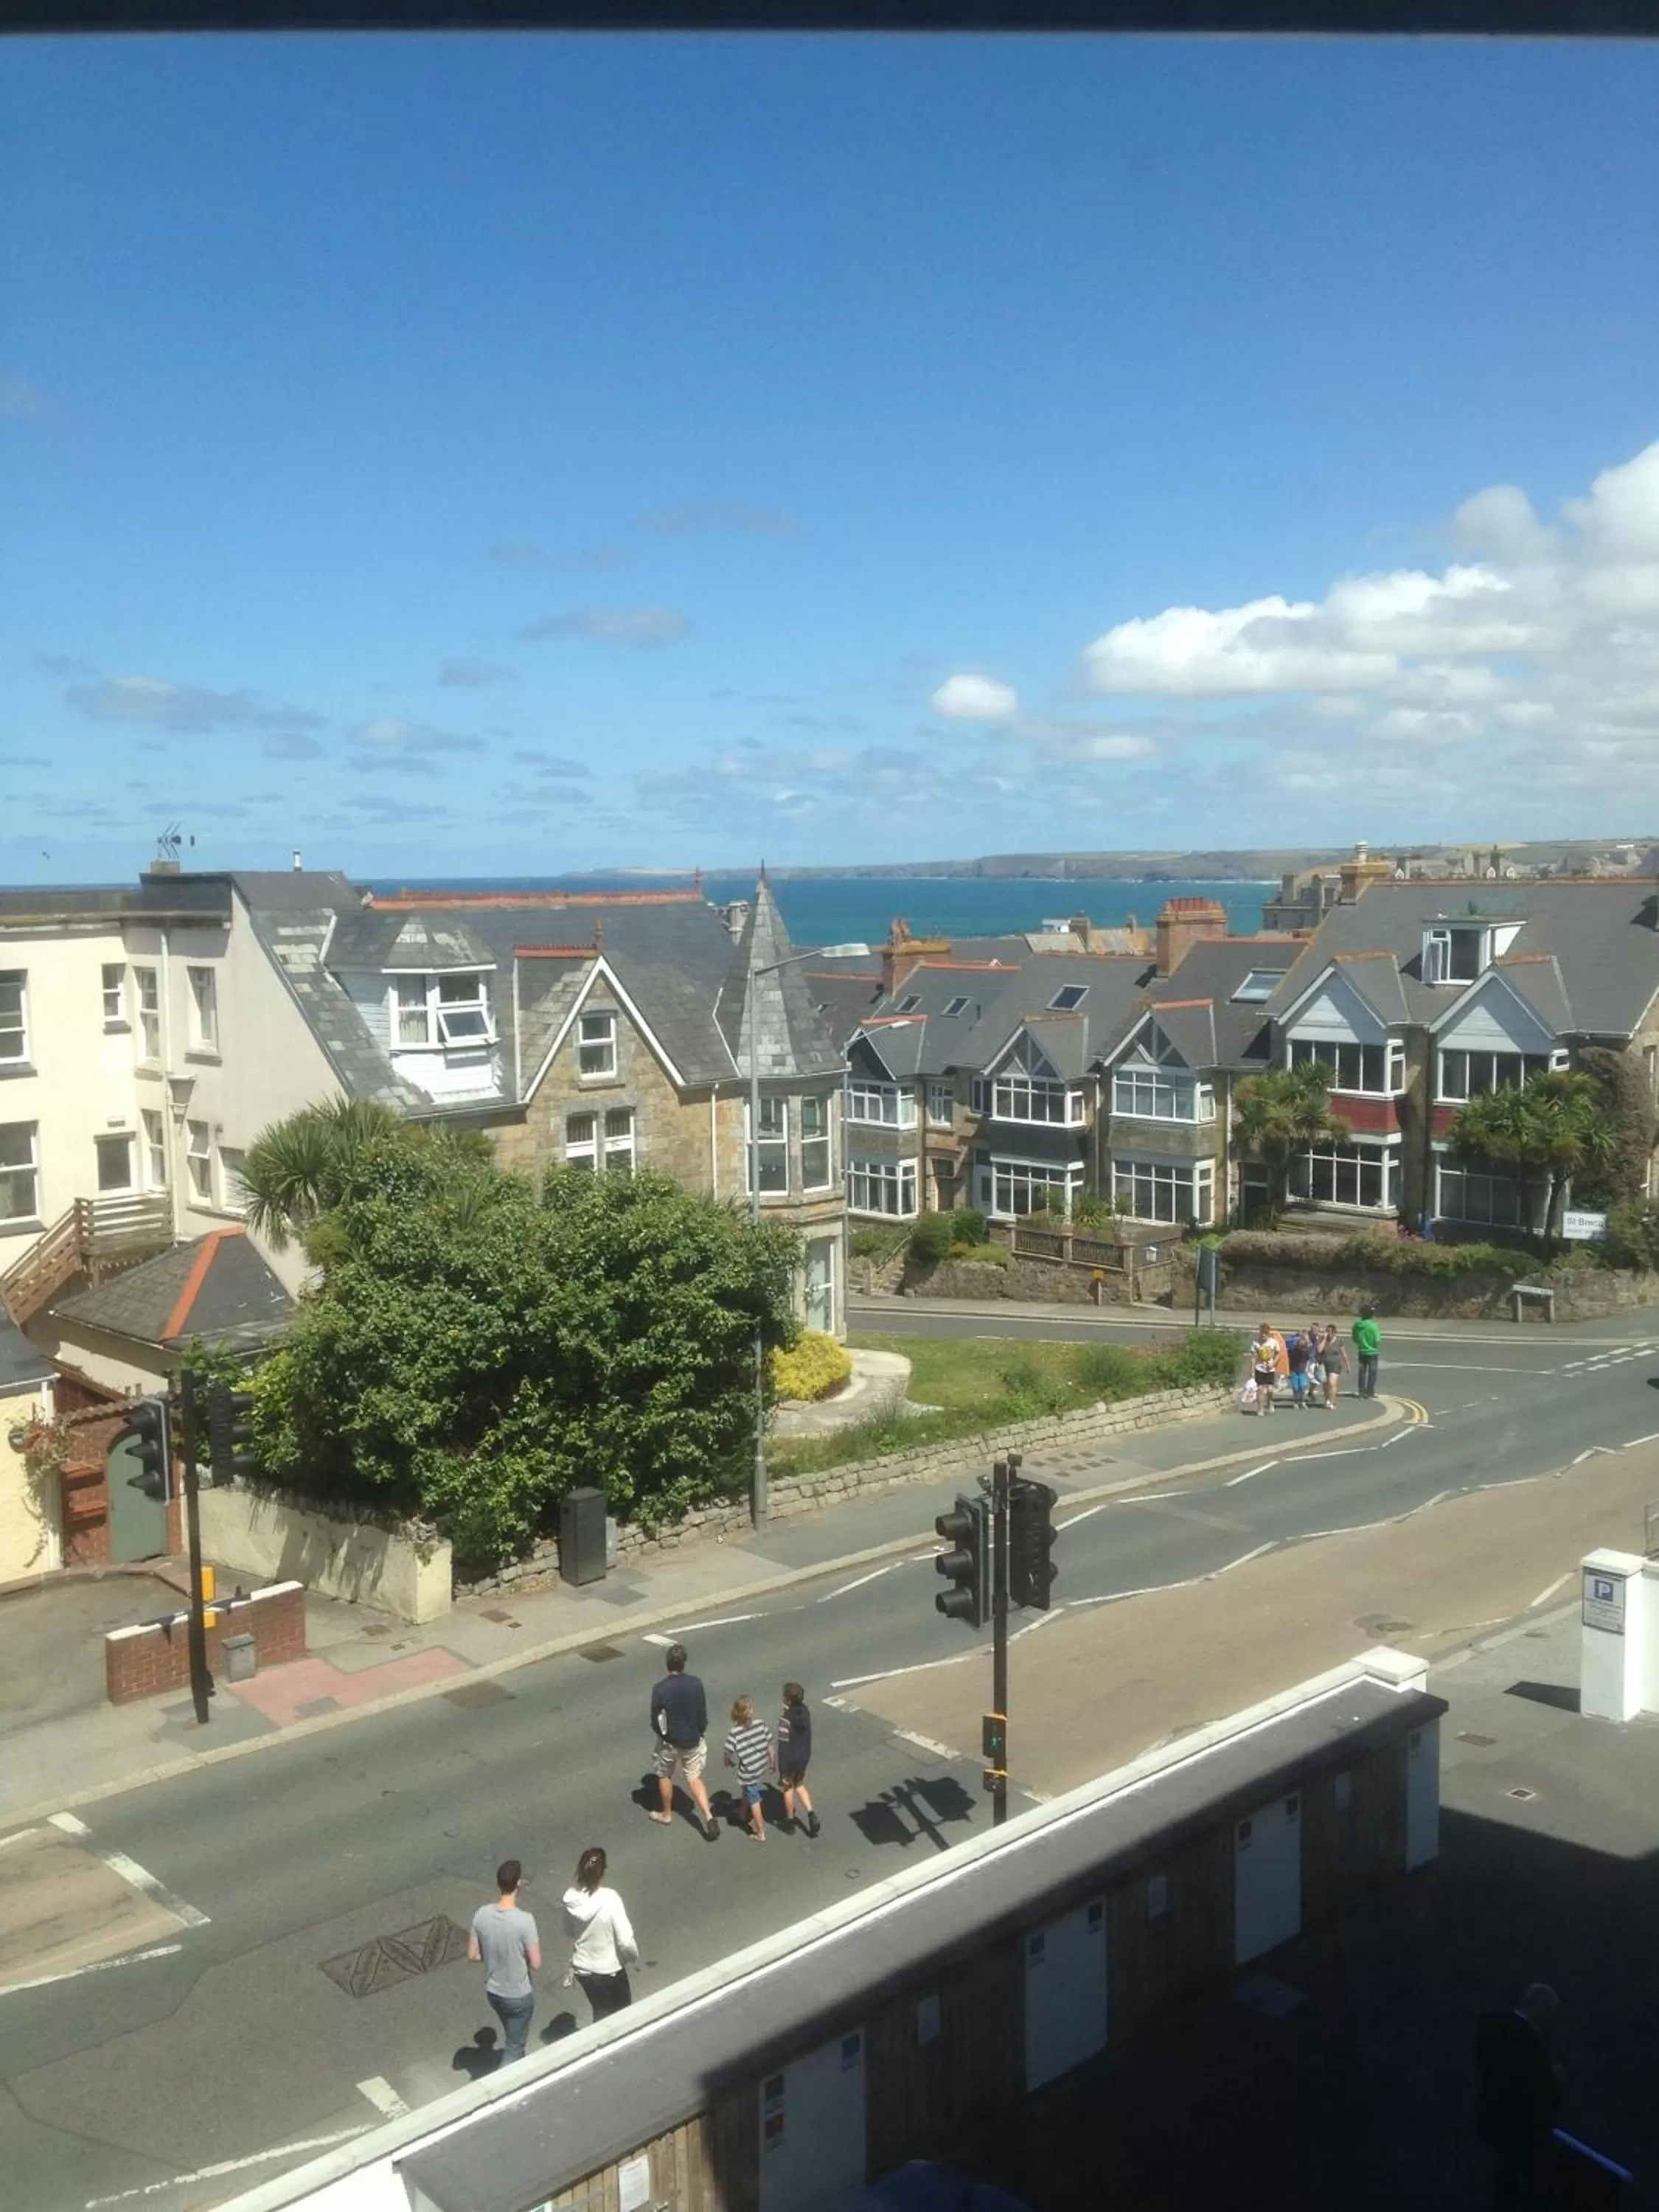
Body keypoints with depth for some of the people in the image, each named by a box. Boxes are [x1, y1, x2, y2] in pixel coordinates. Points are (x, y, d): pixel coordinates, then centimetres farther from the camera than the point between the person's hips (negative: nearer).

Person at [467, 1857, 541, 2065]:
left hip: (492, 1992, 6)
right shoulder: (524, 1920, -30)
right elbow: (536, 1964, -21)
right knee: (513, 2047, 14)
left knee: (513, 2038, 30)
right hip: (519, 1996, -6)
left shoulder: (481, 1914, -14)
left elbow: (473, 1955, -3)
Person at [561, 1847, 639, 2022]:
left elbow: (569, 1932, 3)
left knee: (600, 2012, 28)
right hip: (609, 1971, -4)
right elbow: (625, 1941, -25)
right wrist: (634, 1958, -5)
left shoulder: (571, 1897, -15)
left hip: (581, 1968, 4)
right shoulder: (610, 1900, -30)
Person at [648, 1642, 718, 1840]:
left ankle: (666, 1814, 38)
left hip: (669, 1742, -2)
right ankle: (708, 1816, 1)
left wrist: (661, 1734, 8)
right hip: (692, 1740, 2)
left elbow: (656, 1720, -13)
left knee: (665, 1776, 22)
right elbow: (703, 1714, -5)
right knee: (694, 1778, 15)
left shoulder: (660, 1689, -22)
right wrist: (701, 1732, 13)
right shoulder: (695, 1684, -14)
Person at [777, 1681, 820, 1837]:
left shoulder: (786, 1718, -29)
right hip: (804, 1756, 6)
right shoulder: (804, 1710, -8)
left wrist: (783, 1771, -19)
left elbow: (784, 1746, -24)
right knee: (799, 1785, 26)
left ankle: (790, 1820, 35)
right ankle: (811, 1814, 15)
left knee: (788, 1787, 19)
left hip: (791, 1759, -6)